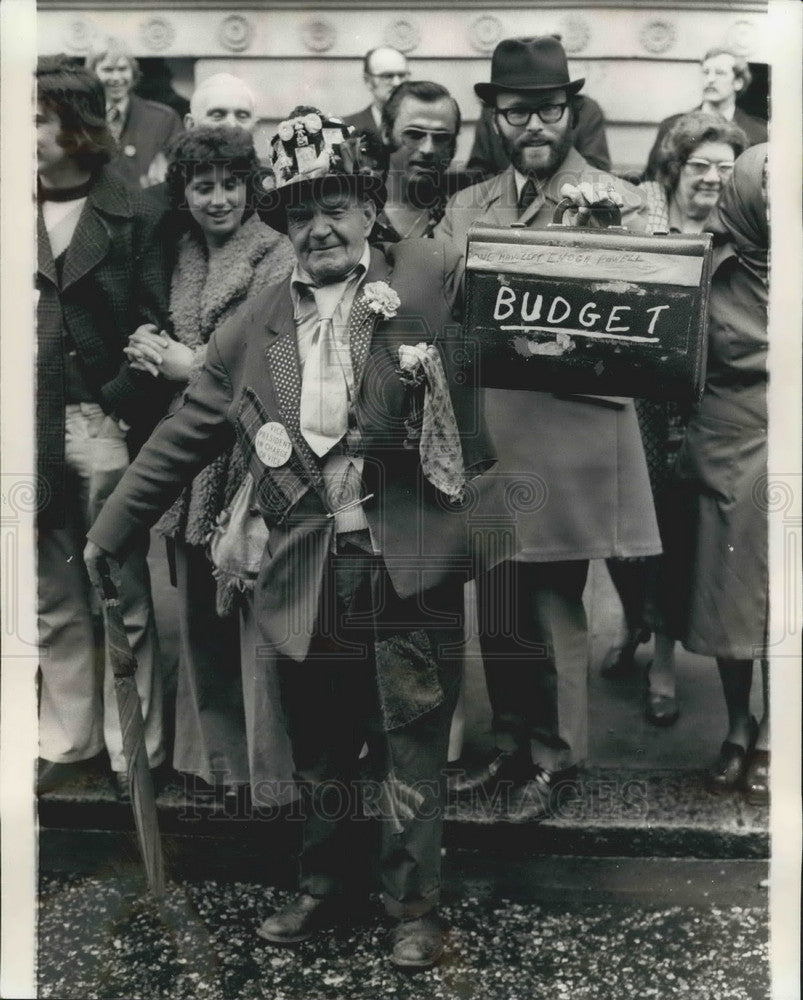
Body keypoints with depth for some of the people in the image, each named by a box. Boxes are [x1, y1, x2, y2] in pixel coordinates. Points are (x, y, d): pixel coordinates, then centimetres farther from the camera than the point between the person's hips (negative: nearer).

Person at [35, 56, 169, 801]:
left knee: (122, 595, 4)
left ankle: (134, 748, 15)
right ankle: (68, 738, 26)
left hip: (102, 426, -3)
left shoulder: (129, 217, -1)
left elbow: (155, 326, -4)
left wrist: (120, 409, -12)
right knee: (53, 598, 12)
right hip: (31, 429, 4)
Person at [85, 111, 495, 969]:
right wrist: (109, 533, 15)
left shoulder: (425, 284, 0)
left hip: (408, 567, -3)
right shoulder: (254, 326, 8)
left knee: (409, 750, 8)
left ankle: (413, 908, 28)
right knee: (319, 752, 18)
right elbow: (184, 437, 12)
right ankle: (324, 887, 40)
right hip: (306, 573, 3)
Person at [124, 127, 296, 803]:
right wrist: (154, 349, 1)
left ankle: (270, 767, 11)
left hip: (251, 457, -7)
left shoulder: (275, 255, -6)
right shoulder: (183, 255, 15)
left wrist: (190, 365, -7)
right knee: (199, 612, 14)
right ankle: (213, 752, 30)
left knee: (254, 613, -3)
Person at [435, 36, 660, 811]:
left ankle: (555, 757, 25)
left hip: (568, 438, -4)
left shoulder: (617, 203, 0)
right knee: (496, 609, 14)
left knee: (551, 606, 5)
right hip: (483, 438, 5)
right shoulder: (465, 208, 13)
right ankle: (511, 744, 33)